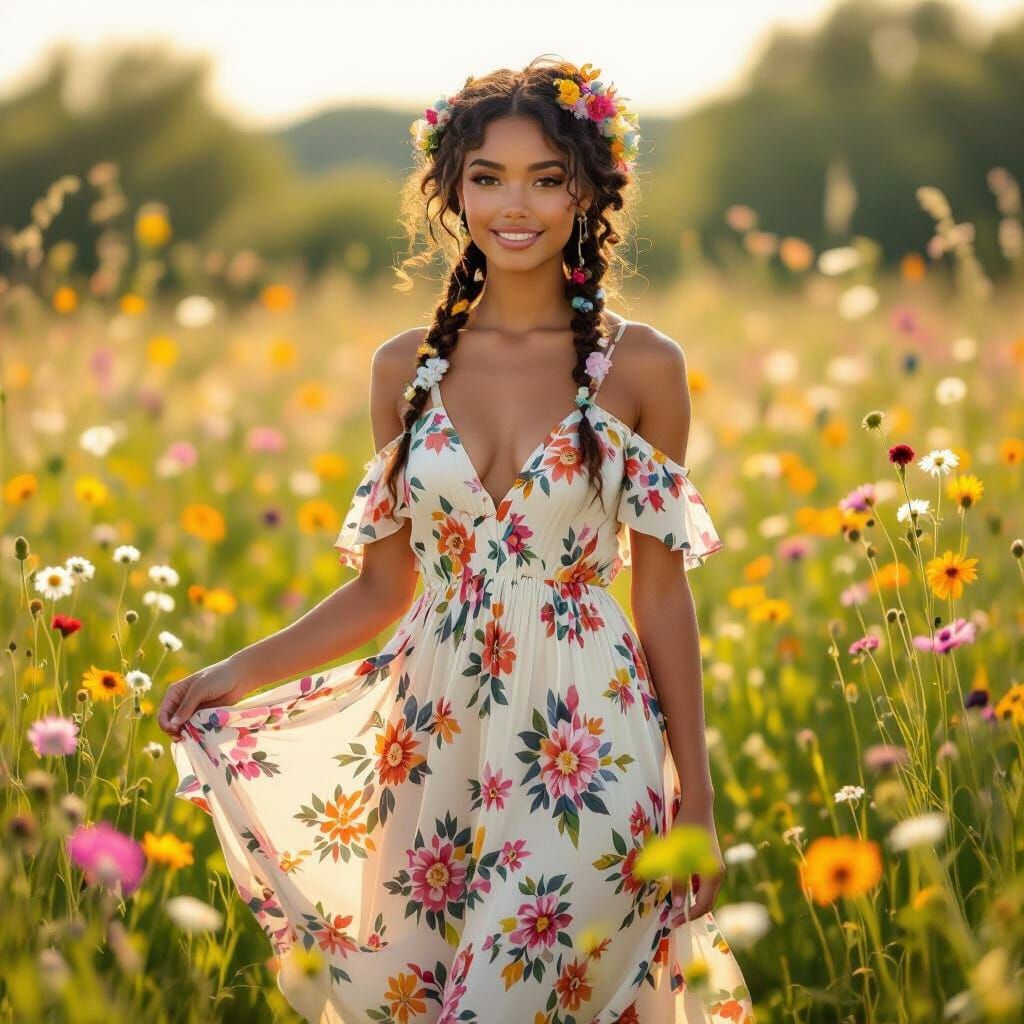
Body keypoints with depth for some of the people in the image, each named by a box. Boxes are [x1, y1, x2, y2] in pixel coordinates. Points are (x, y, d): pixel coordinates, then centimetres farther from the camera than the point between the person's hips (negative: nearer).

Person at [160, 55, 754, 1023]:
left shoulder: (641, 367, -2)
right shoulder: (407, 366, 5)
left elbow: (662, 593, 1)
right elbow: (384, 587, 10)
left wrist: (697, 796, 1)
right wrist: (238, 673, -1)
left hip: (588, 748, -3)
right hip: (434, 738, 3)